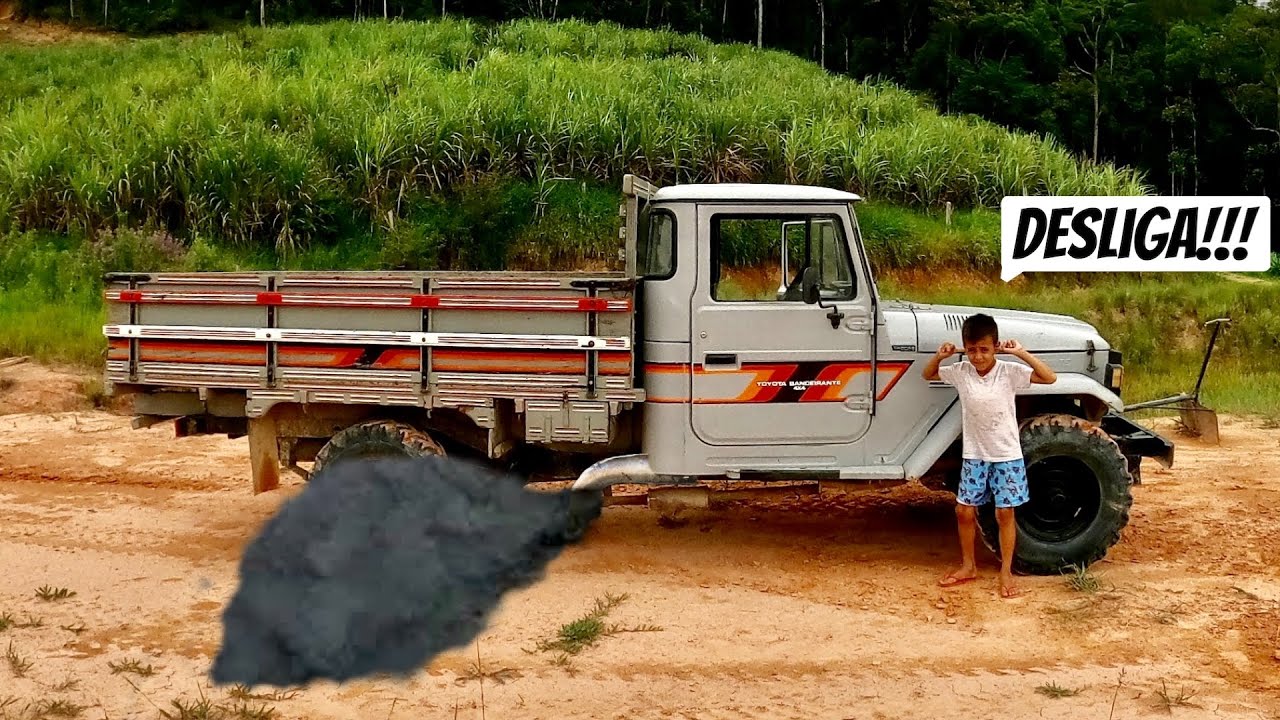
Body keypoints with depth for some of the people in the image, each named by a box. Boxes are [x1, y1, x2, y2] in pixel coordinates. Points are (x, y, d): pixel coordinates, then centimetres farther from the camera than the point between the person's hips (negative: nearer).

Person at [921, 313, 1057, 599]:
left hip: (1006, 455, -3)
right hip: (974, 455, 3)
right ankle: (968, 567, 25)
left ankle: (1006, 572, 14)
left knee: (1005, 513, 3)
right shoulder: (960, 372, -6)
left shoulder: (1009, 371, -14)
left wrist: (1021, 353, -26)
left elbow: (1050, 378, -21)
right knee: (964, 511, 8)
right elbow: (928, 375, 10)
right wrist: (939, 356, -10)